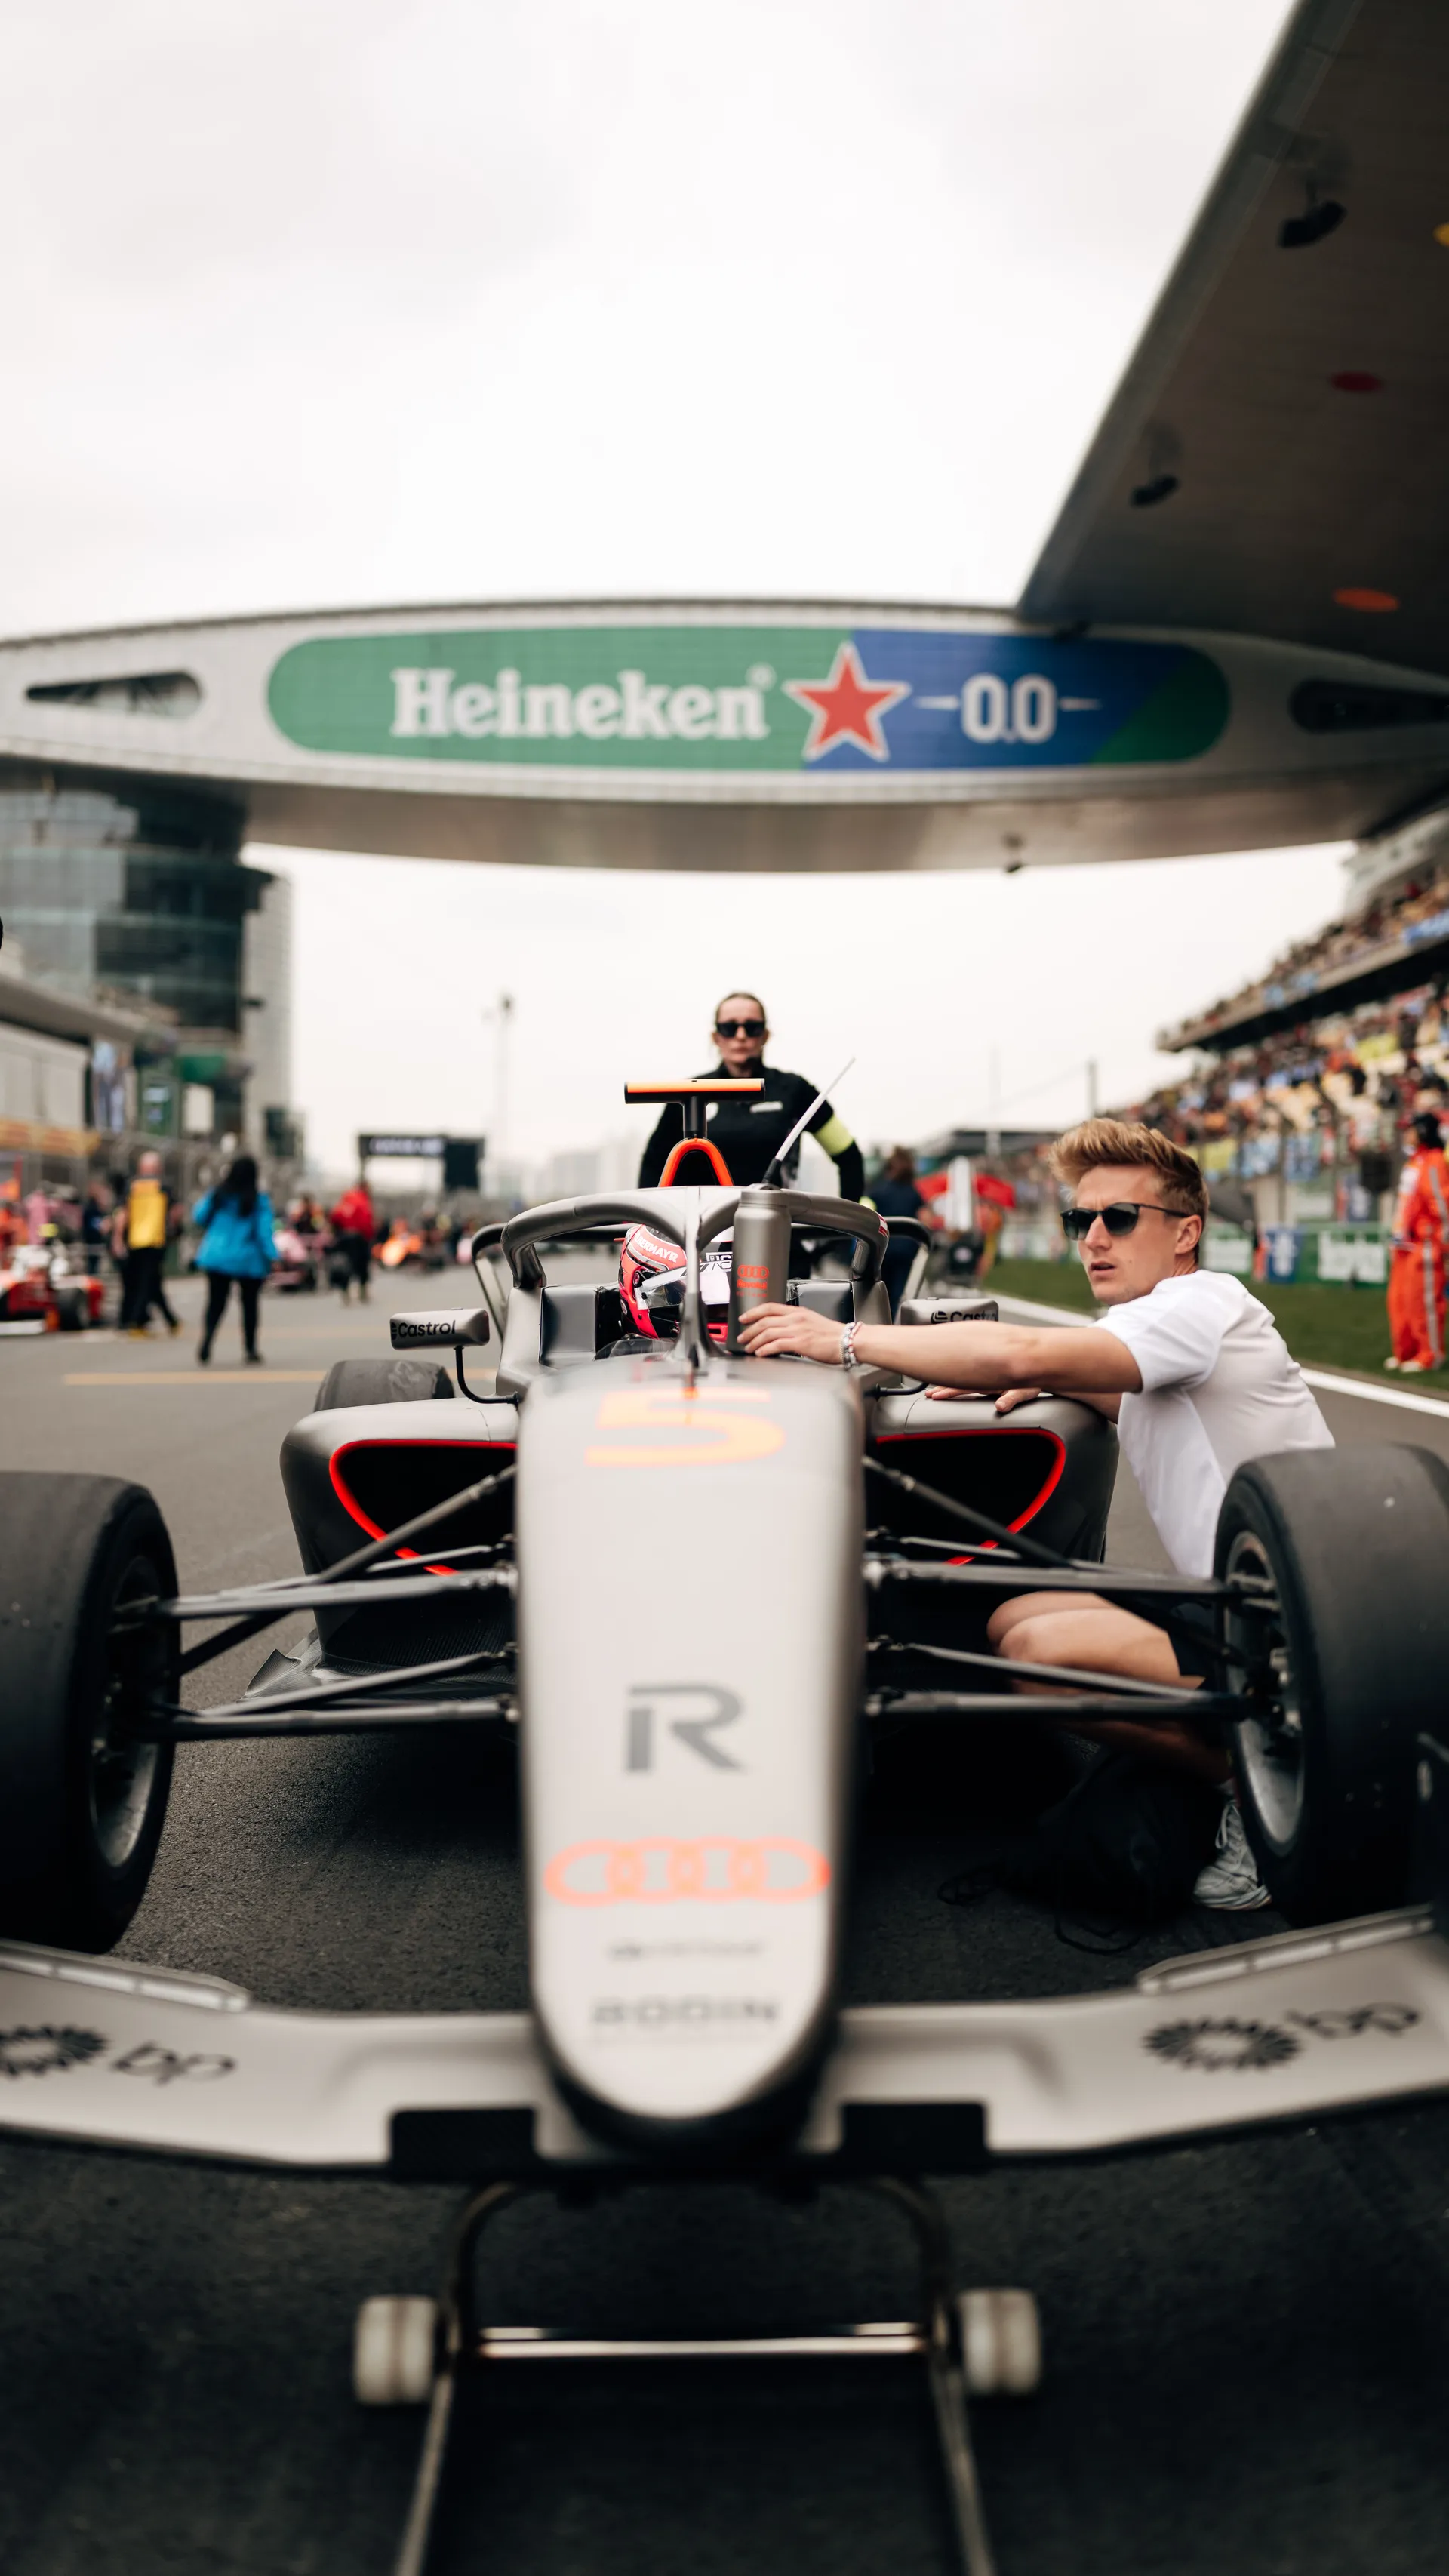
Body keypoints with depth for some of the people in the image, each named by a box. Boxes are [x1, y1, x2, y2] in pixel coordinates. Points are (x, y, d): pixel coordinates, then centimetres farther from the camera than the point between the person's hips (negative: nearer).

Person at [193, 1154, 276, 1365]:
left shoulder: (218, 1195, -1)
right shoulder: (259, 1200, -9)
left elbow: (200, 1217, 9)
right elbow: (264, 1231, -12)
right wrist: (272, 1257, -9)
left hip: (216, 1257, 2)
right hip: (248, 1261, -2)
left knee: (216, 1303, 6)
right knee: (250, 1304, 11)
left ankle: (206, 1338, -19)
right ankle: (251, 1350, 13)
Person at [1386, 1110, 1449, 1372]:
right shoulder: (1415, 1161, 16)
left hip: (1425, 1244, -10)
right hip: (1405, 1244, 10)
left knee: (1423, 1300, -6)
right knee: (1399, 1299, 12)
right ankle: (1405, 1351, 21)